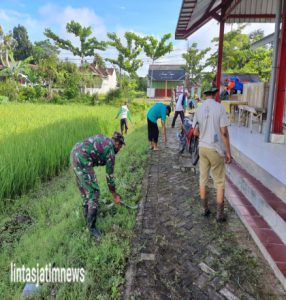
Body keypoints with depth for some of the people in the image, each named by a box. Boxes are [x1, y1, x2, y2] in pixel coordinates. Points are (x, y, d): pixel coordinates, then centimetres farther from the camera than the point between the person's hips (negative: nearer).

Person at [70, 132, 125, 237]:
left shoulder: (103, 138, 19)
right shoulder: (110, 152, -1)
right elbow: (109, 176, 3)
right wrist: (115, 196, 14)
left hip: (74, 152, 9)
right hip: (82, 160, -9)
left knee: (83, 186, 24)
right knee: (93, 191, -3)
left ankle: (87, 211, 41)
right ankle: (91, 227, 2)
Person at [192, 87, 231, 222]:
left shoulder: (199, 109, 0)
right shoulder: (219, 107, -12)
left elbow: (195, 132, 4)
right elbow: (224, 132, -14)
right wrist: (228, 151, -7)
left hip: (202, 147, 4)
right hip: (216, 149, -4)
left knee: (203, 178, 14)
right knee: (219, 182, 7)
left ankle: (205, 209, 25)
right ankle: (220, 214, 14)